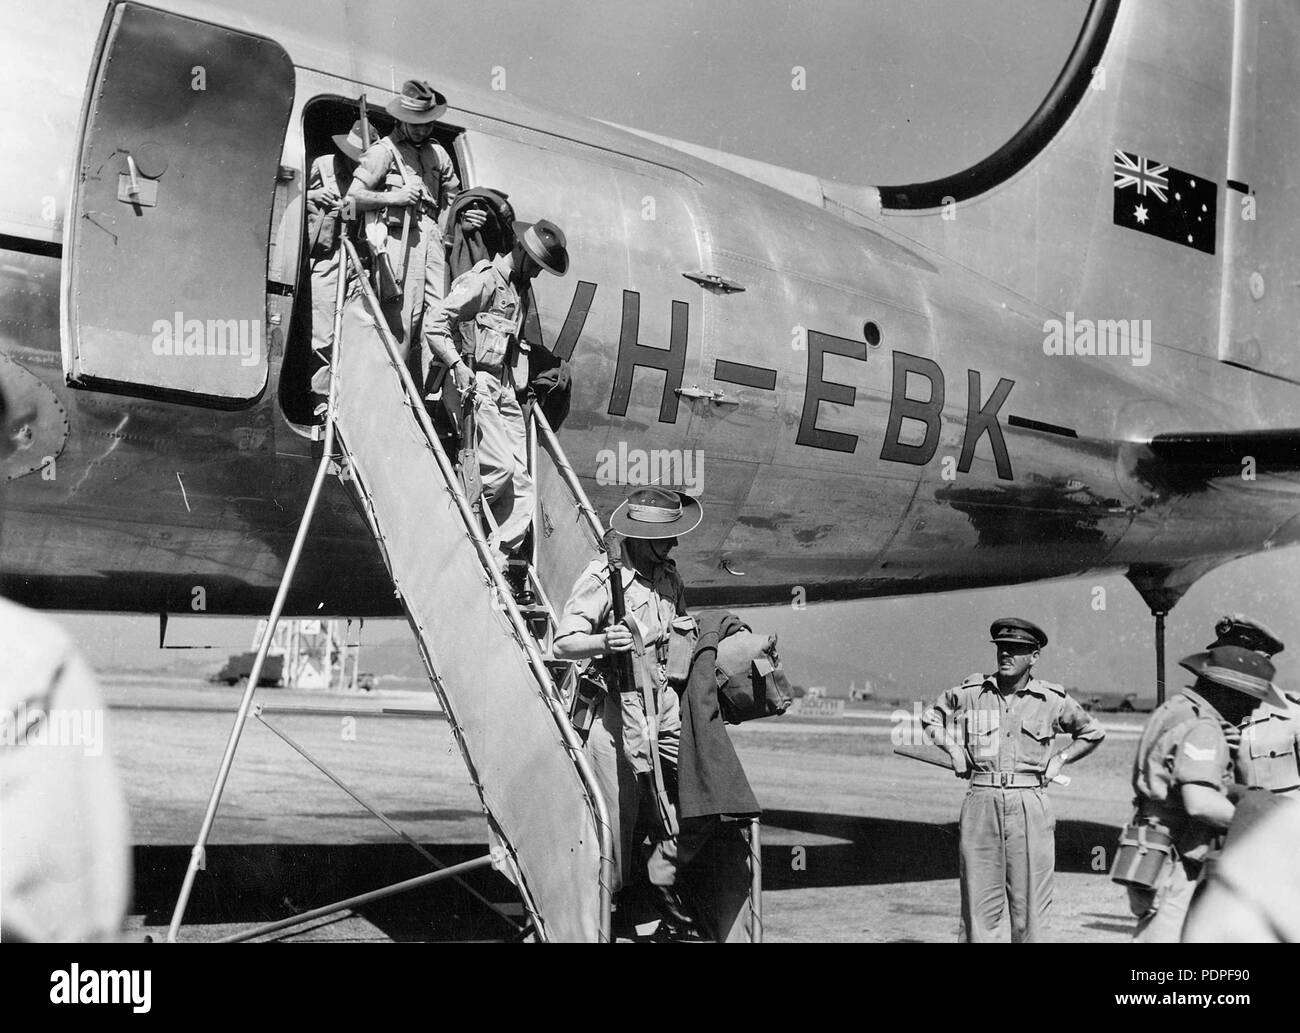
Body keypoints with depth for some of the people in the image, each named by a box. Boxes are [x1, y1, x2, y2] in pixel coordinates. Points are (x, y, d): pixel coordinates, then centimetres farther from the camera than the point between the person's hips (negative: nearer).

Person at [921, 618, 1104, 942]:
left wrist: (1060, 759, 10)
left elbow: (1093, 733, 21)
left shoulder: (1053, 701, 6)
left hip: (1030, 805, 0)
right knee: (977, 903, 0)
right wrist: (952, 748, 8)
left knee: (1029, 904, 0)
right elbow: (930, 719, 23)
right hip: (981, 803, 0)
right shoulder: (969, 693, 6)